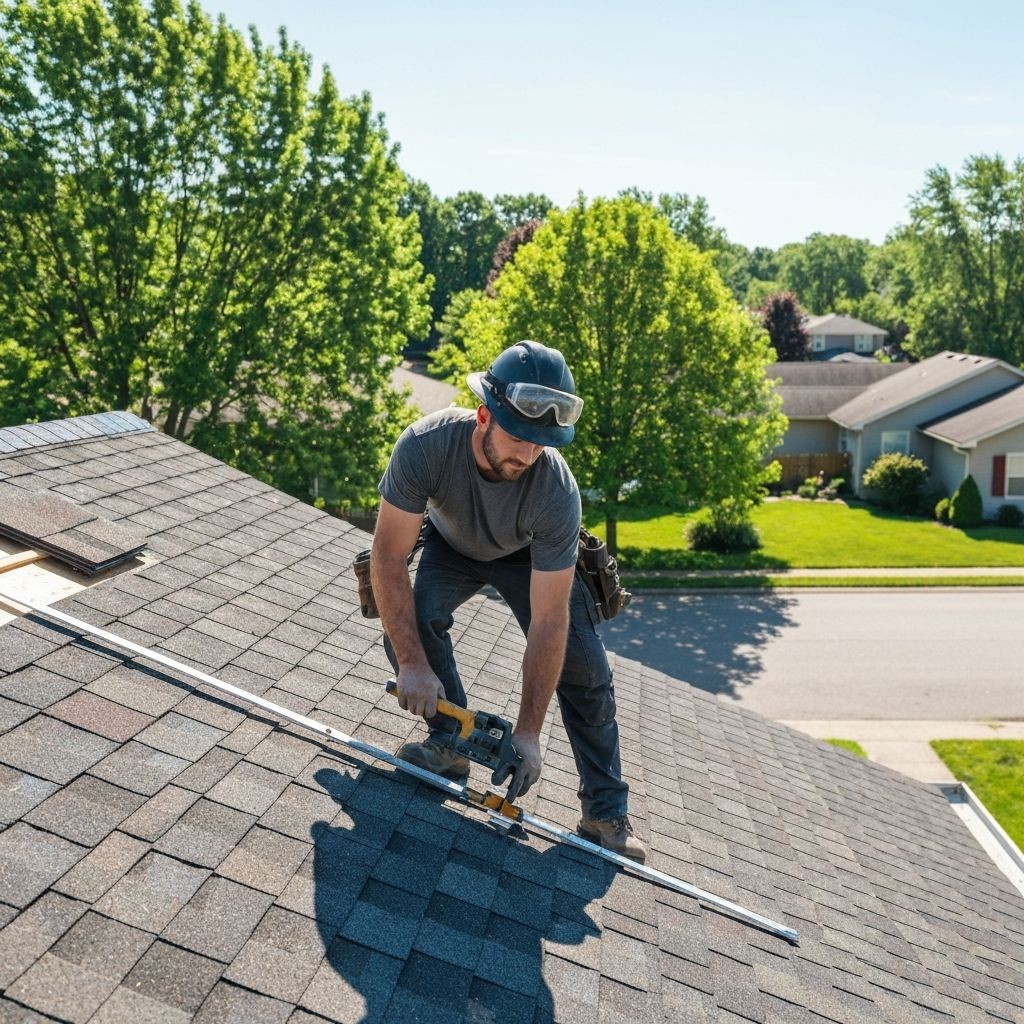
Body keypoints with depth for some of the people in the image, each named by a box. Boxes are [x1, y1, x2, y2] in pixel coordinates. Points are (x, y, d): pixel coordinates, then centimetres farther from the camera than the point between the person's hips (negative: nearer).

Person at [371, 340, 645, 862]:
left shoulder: (557, 490, -39)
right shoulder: (427, 444, -40)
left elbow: (548, 621, -35)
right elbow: (388, 556, -33)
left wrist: (528, 733, -33)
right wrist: (412, 663, -37)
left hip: (531, 556, 0)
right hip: (451, 545, 1)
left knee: (584, 669, -11)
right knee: (411, 620, -28)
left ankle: (606, 811, 3)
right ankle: (450, 743, -6)